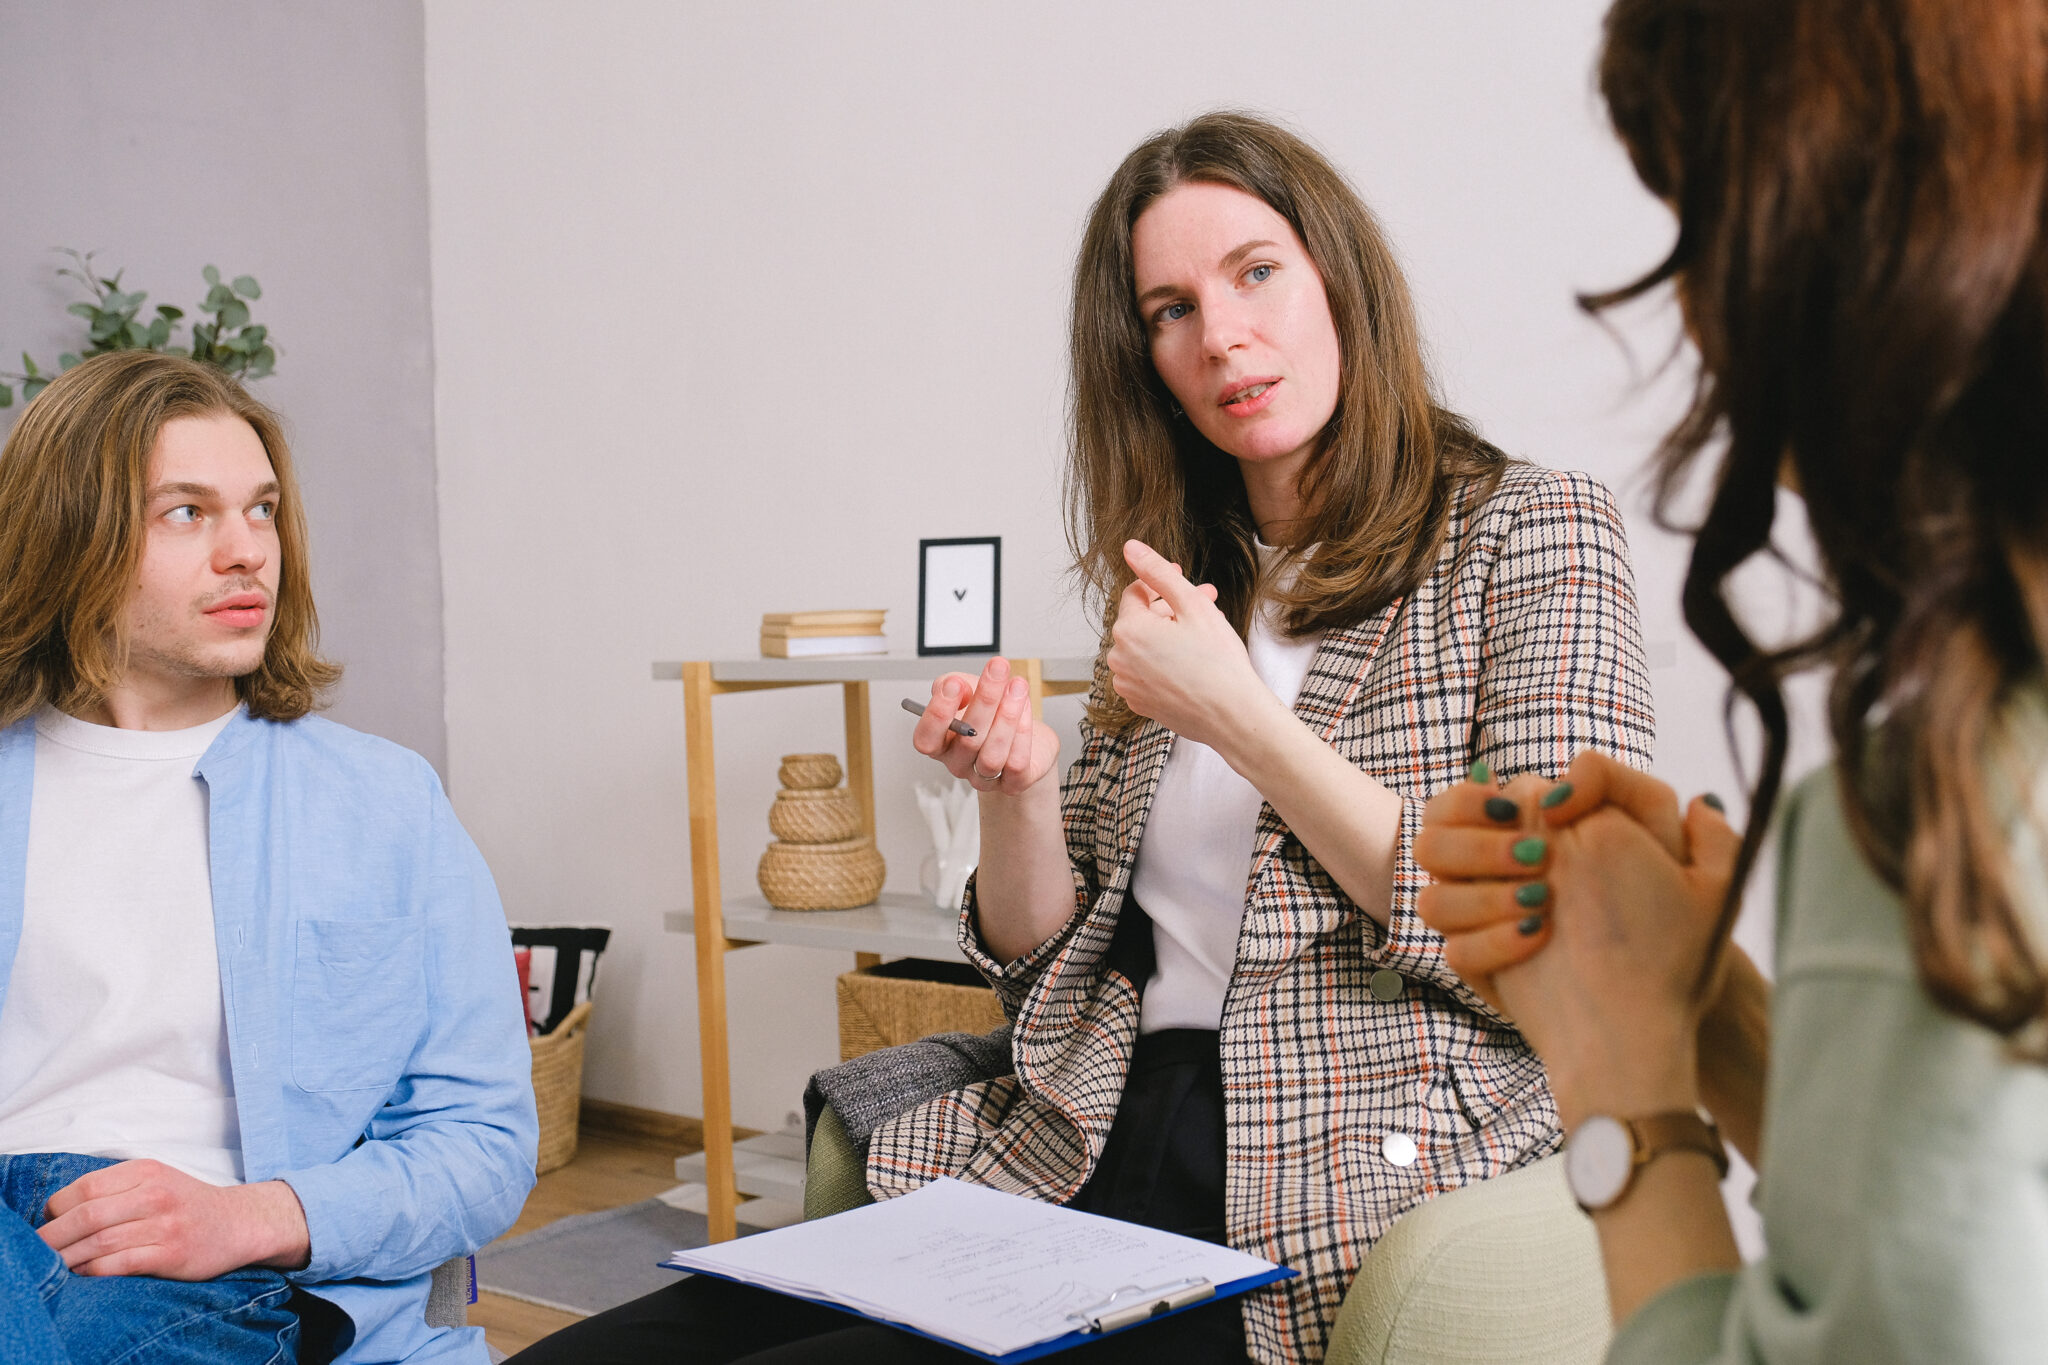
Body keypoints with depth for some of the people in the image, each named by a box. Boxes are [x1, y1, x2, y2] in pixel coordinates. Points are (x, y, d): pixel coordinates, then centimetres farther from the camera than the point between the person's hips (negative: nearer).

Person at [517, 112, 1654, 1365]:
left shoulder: (1530, 532, 1)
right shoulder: (1182, 584, 16)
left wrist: (1238, 718, -13)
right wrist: (1017, 791, -4)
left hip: (1342, 1203, -5)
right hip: (1083, 1159, 5)